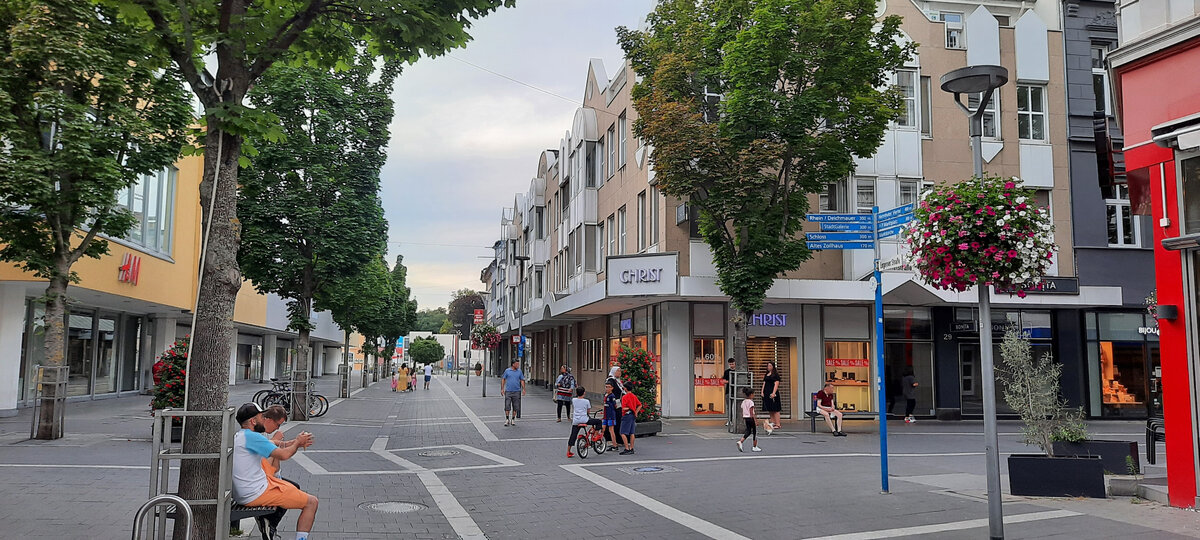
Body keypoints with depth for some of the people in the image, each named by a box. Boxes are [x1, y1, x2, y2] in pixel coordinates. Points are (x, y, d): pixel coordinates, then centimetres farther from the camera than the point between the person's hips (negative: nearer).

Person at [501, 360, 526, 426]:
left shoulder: (519, 371, 5)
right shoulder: (507, 371, 1)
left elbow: (522, 380, 10)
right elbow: (503, 379, 6)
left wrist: (523, 389, 3)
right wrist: (502, 389, 2)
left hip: (516, 391, 2)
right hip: (508, 391, -2)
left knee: (515, 406, 4)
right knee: (507, 406, -4)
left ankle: (513, 419, 15)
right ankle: (507, 419, 4)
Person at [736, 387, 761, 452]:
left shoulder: (743, 402, 8)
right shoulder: (751, 402, -15)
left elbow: (742, 412, 11)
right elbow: (751, 413, -18)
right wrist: (755, 420, -17)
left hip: (745, 418, 8)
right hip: (750, 418, -8)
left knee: (748, 431, 13)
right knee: (755, 432, 6)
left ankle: (740, 441, -7)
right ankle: (755, 447, 12)